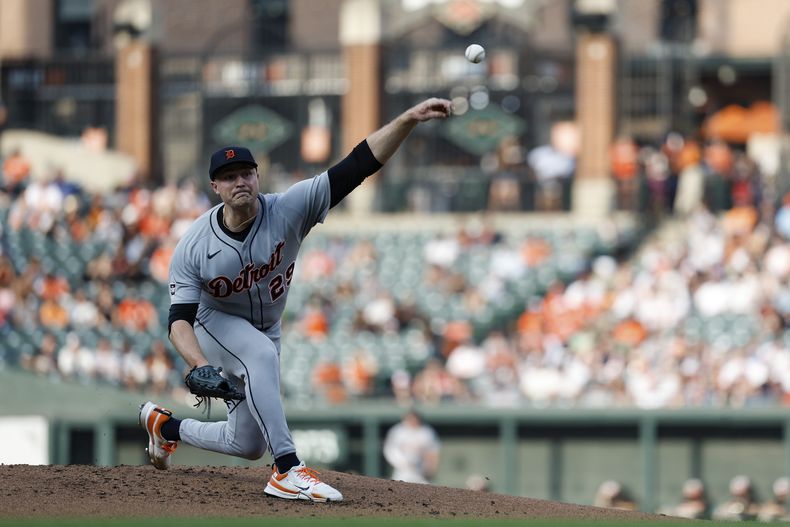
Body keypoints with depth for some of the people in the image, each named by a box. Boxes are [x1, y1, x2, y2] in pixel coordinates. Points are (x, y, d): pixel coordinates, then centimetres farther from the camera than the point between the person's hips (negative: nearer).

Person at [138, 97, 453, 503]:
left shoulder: (288, 211, -25)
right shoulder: (192, 248, -26)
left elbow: (358, 165, -34)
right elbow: (180, 319, -27)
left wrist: (408, 119, -46)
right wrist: (200, 364, -48)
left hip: (263, 330, 4)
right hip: (213, 322, -4)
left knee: (248, 446, 10)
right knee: (261, 353, -38)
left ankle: (164, 425, 36)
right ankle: (288, 471, -39)